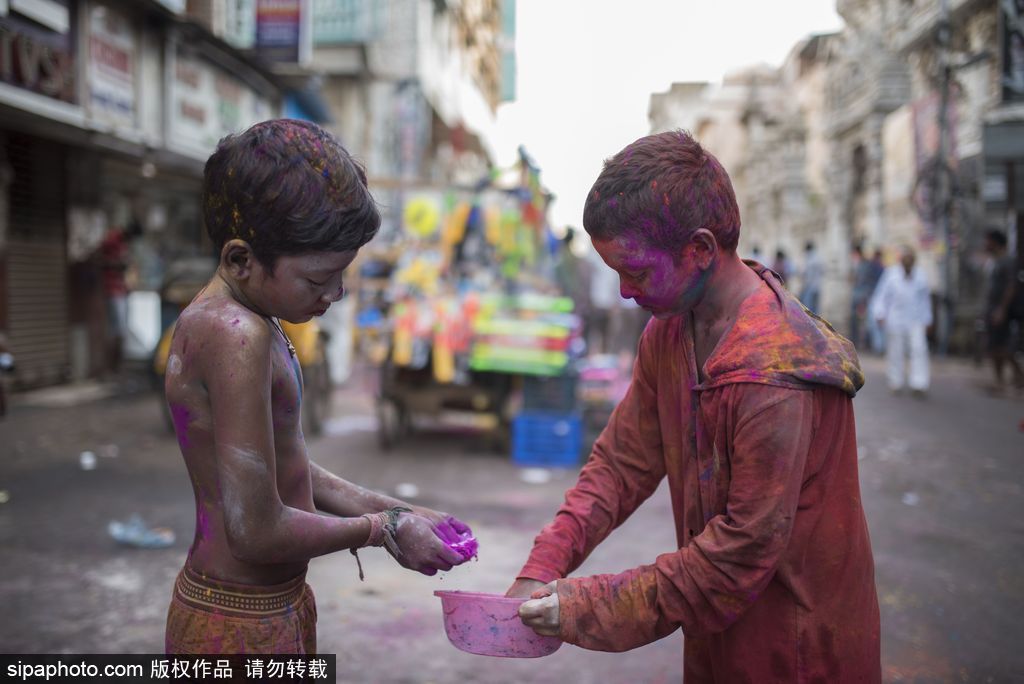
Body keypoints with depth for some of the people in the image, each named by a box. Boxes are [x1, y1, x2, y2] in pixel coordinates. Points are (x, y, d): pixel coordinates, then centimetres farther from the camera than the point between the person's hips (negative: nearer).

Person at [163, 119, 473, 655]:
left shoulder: (215, 322, 5)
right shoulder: (238, 337, -25)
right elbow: (256, 531, -26)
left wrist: (391, 510, 5)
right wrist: (382, 530, -13)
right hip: (240, 628, -9)